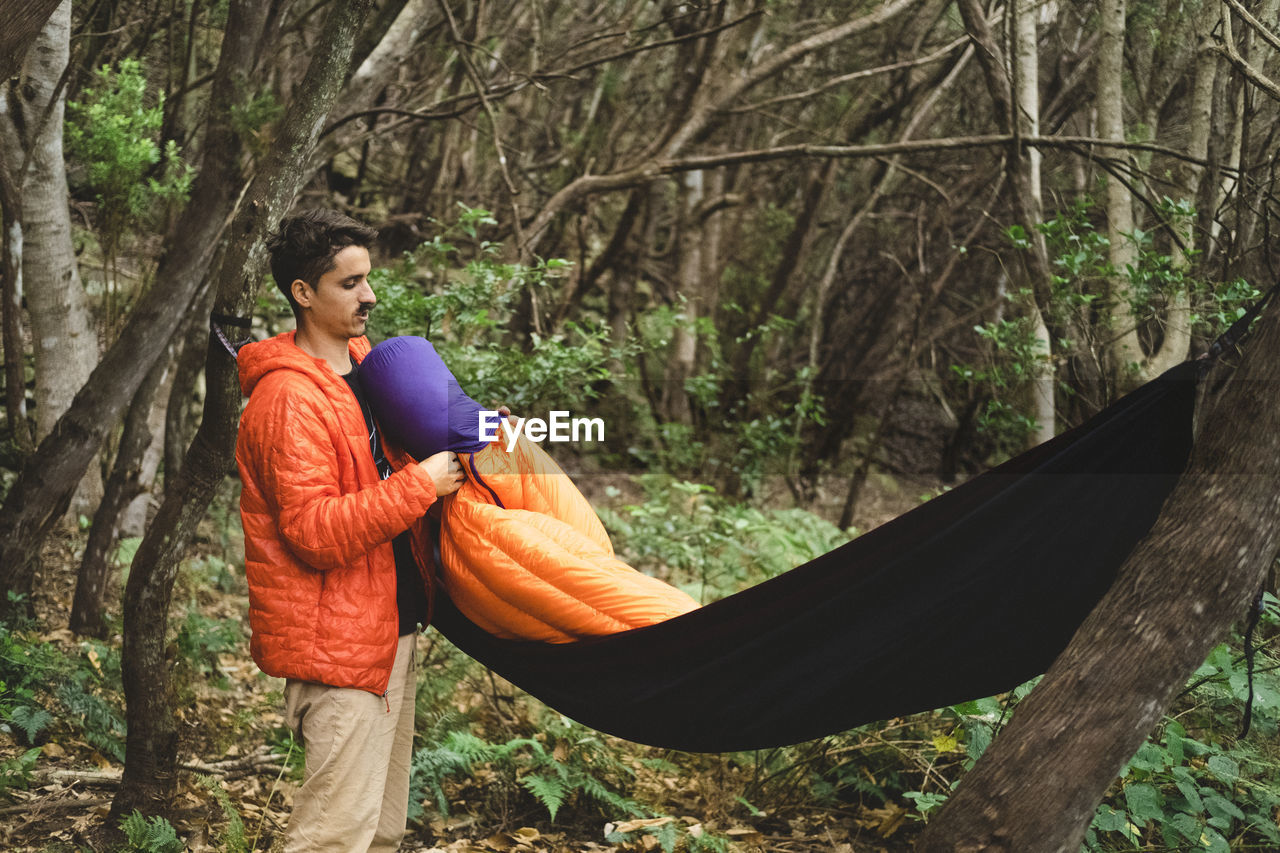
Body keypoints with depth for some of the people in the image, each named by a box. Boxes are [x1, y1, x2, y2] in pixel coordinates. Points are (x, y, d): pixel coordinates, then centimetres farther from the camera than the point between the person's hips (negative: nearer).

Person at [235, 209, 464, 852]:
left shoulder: (366, 365, 11)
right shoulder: (289, 398, -18)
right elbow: (316, 532, -25)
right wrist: (420, 484, -21)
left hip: (393, 624, 10)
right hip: (337, 639, -10)